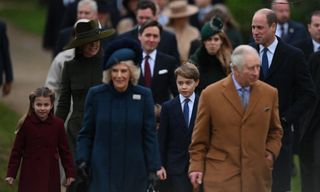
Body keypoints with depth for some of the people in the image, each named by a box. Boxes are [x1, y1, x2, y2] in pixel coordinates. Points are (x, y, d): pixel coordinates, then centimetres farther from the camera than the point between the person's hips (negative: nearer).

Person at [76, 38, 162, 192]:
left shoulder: (143, 96, -1)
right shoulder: (95, 94, -1)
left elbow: (150, 135, 0)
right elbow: (86, 134, 5)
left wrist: (154, 168, -3)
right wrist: (82, 160, -6)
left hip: (133, 172, 1)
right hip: (102, 171, -1)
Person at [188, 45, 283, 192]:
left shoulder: (269, 93, 6)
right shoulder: (211, 94, -2)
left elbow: (275, 130, 19)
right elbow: (200, 138, 5)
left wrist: (271, 152, 2)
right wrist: (196, 167, 0)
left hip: (256, 175, 3)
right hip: (221, 174, -3)